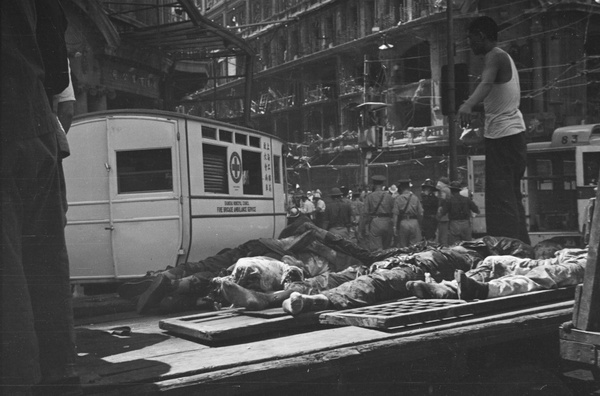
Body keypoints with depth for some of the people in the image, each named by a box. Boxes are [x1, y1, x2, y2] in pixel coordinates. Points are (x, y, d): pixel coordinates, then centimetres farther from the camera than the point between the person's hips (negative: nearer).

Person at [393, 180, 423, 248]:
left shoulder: (398, 198, -3)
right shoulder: (415, 198, 2)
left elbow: (395, 214, -5)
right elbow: (421, 213, 1)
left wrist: (395, 227, -2)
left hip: (403, 223, -1)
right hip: (414, 222, 1)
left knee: (402, 247, 8)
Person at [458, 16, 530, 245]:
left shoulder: (495, 56, -12)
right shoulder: (504, 57, 20)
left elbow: (486, 84, -32)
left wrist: (468, 105, -49)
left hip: (502, 135, -10)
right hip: (513, 132, 10)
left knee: (501, 197, -13)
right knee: (512, 196, 15)